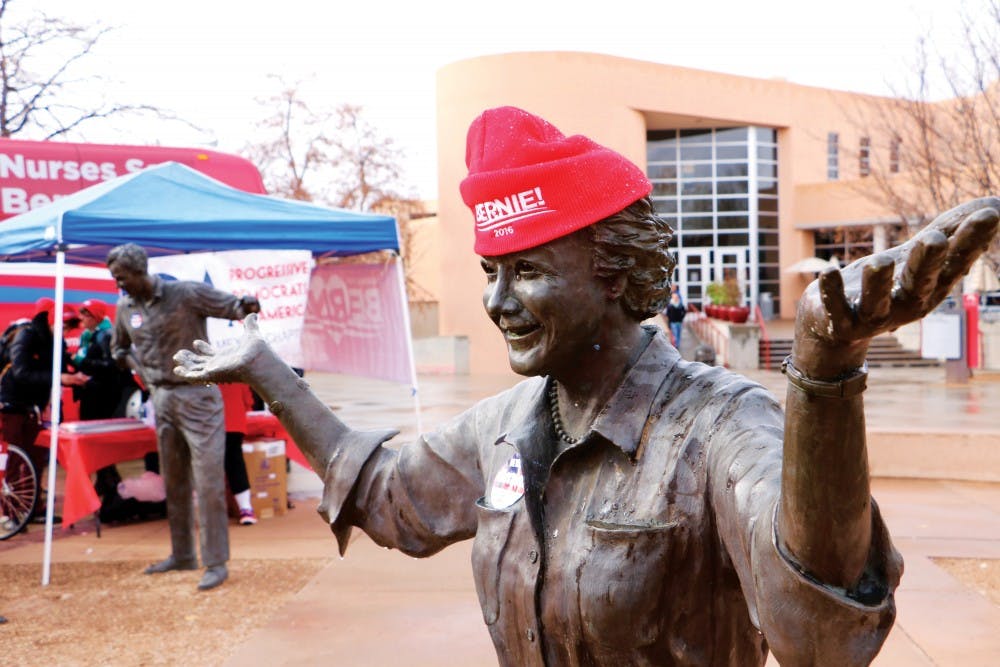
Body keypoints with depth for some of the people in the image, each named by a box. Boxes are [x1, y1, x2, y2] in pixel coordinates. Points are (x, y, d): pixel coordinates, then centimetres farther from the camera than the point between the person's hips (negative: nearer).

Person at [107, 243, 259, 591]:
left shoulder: (187, 294, -11)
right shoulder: (125, 308, 7)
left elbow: (230, 305, -9)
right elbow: (118, 348, 23)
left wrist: (247, 305, -33)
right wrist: (140, 368, 5)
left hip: (197, 396, -6)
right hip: (161, 399, 7)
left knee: (208, 481, -7)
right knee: (173, 482, 16)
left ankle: (216, 563, 0)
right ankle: (182, 554, 29)